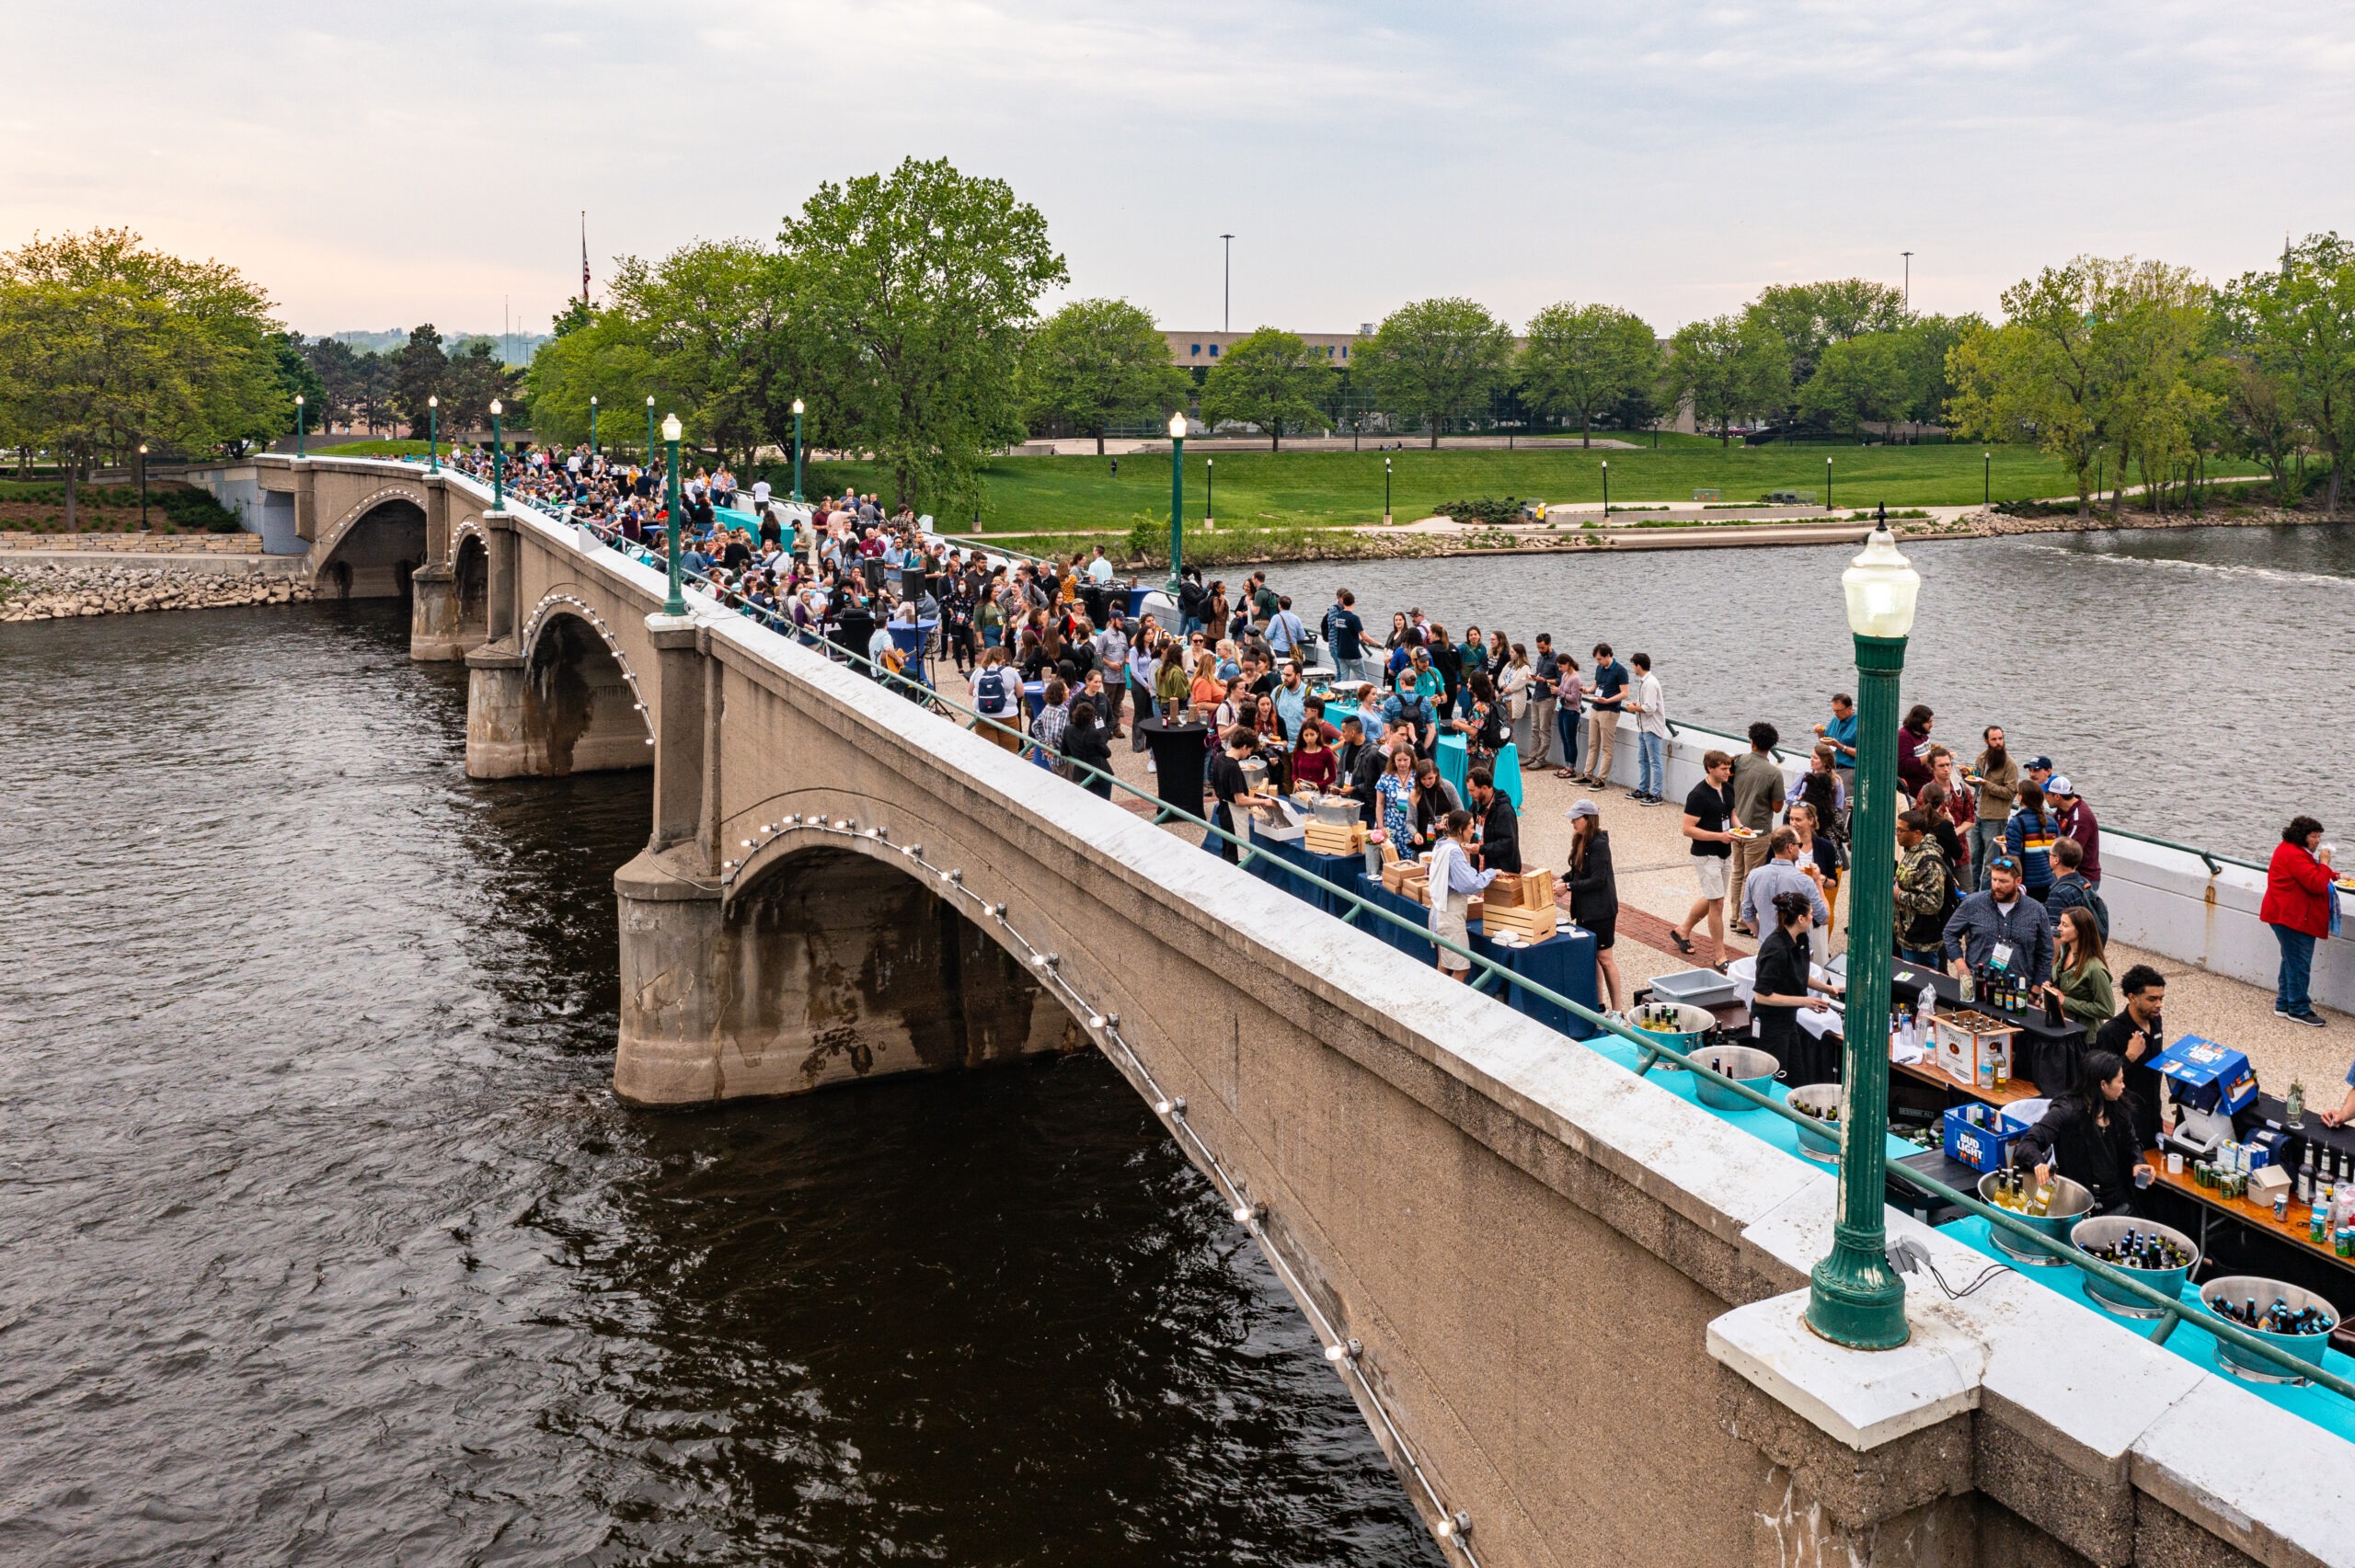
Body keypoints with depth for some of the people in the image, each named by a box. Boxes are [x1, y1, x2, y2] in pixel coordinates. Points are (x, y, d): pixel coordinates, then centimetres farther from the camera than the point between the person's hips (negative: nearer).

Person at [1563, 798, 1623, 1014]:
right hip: (1586, 909, 9)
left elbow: (1597, 880, -22)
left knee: (1604, 958, -2)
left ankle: (1618, 1010, 7)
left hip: (1601, 910, -9)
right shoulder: (1581, 841, 7)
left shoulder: (1599, 845, -20)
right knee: (1590, 956, 13)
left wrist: (1568, 886, -20)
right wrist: (1563, 879, -2)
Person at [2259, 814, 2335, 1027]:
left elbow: (2307, 877, 23)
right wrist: (2324, 863, -12)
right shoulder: (2295, 856, -20)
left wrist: (2326, 873, 7)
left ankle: (2284, 1005, 24)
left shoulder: (2289, 849, 14)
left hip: (2288, 916, 12)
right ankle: (2298, 1010, 3)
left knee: (2292, 962, 17)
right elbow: (2316, 885, -23)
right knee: (2299, 964, -4)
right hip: (2293, 918, -12)